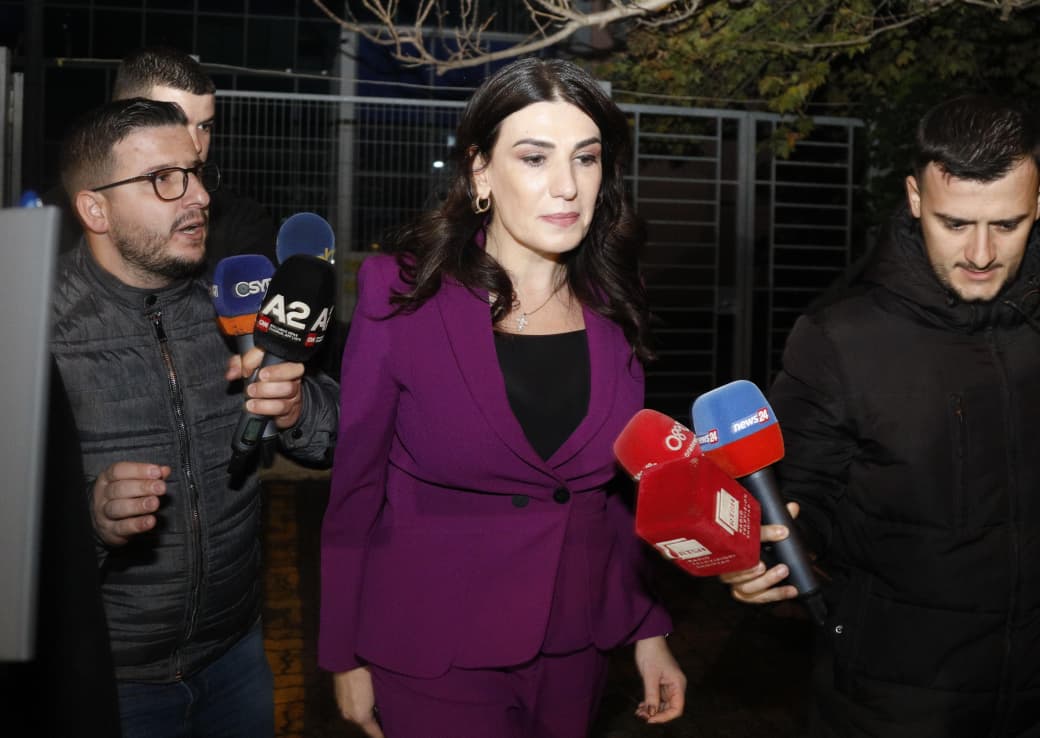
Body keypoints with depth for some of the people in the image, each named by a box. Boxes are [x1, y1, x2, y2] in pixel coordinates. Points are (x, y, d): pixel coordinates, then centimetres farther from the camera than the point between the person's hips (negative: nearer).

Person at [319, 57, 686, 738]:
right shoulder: (404, 295, -13)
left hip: (576, 645, 5)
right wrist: (347, 656, -3)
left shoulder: (612, 310, -2)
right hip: (437, 654, -4)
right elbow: (356, 486, -8)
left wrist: (649, 628, 5)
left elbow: (615, 489, 6)